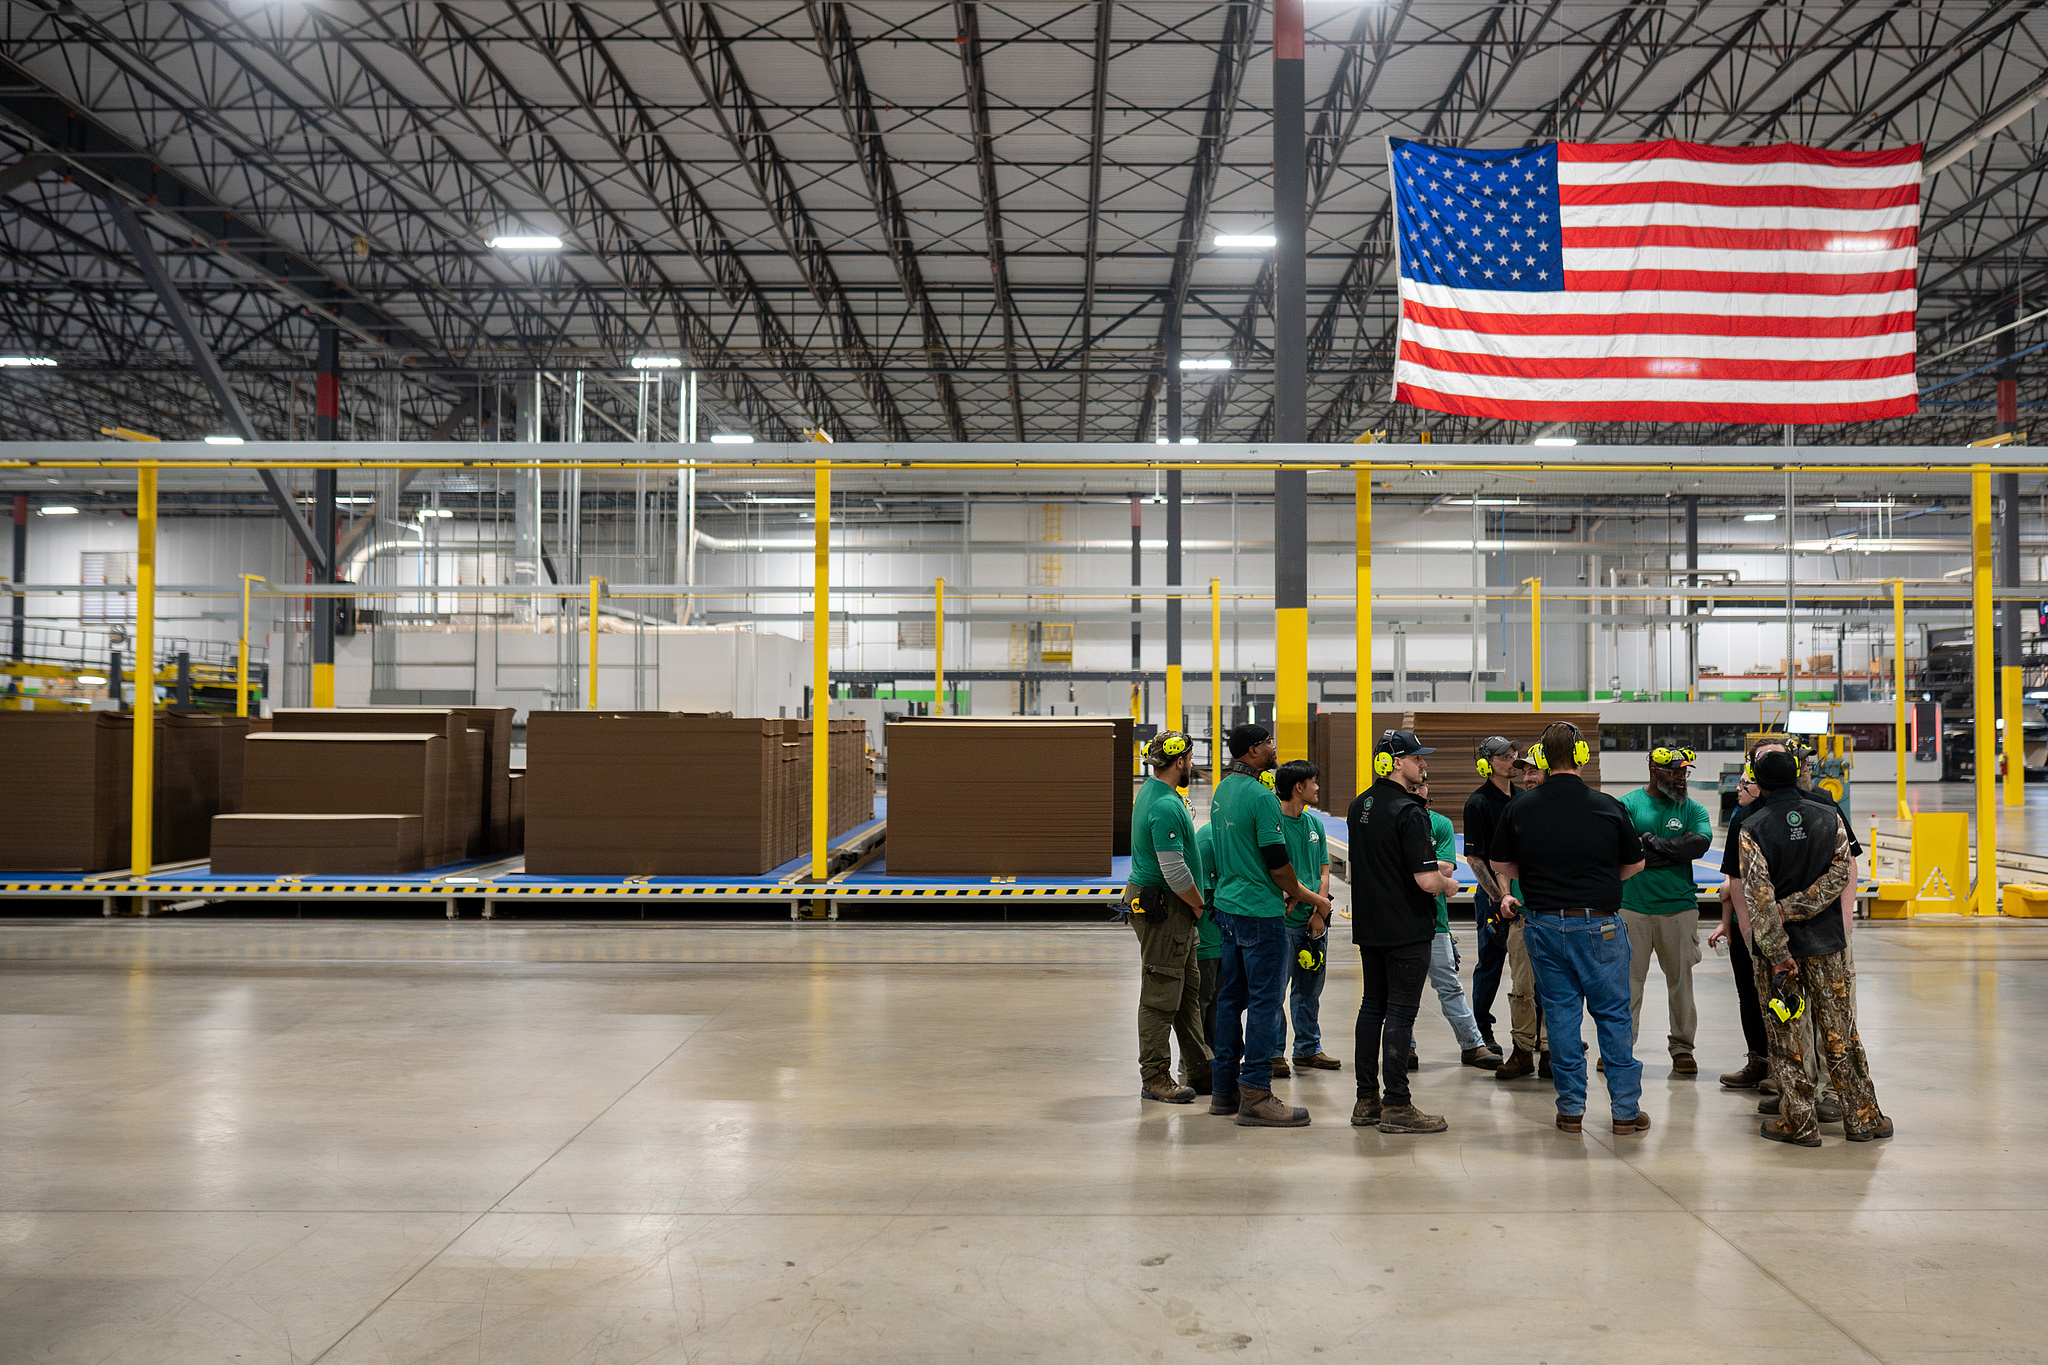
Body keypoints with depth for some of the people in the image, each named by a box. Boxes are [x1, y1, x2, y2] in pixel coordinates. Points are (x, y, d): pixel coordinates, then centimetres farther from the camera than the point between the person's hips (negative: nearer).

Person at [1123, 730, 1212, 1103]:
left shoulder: (1155, 793, 14)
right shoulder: (1166, 806, -21)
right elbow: (1174, 871, -24)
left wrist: (1194, 906, 20)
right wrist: (1199, 905, -8)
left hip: (1172, 908, 11)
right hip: (1163, 908, -11)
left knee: (1189, 990, 16)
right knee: (1161, 995, -3)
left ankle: (1200, 1068, 24)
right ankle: (1154, 1077, 5)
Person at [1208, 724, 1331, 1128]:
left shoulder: (1220, 792, 11)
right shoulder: (1261, 797, -16)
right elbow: (1277, 862, -16)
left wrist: (1286, 892, 20)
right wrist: (1308, 898, -1)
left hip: (1227, 906, 9)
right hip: (1260, 912, -9)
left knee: (1231, 997, 13)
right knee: (1265, 1000, -5)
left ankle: (1225, 1088, 19)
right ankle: (1255, 1097, -4)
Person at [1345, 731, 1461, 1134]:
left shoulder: (1358, 806, 9)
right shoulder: (1409, 812, -18)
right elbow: (1426, 880, -24)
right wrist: (1447, 885, -1)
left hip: (1368, 926, 8)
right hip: (1406, 929, -8)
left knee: (1372, 1006, 13)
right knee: (1400, 1012, -3)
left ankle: (1366, 1100, 18)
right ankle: (1396, 1106, 0)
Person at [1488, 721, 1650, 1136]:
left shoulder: (1520, 808, -3)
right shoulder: (1608, 807, -6)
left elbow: (1500, 865, 7)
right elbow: (1635, 864, 7)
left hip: (1544, 925, 2)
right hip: (1598, 923, -1)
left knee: (1560, 1013, 9)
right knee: (1613, 1013, 8)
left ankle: (1570, 1109, 13)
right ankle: (1626, 1109, 12)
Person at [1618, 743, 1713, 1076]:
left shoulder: (1692, 808, 8)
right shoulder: (1627, 805, 2)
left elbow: (1702, 842, -12)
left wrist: (1652, 843, -12)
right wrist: (1677, 848, -12)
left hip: (1679, 908, 2)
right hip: (1633, 907, -2)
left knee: (1681, 979, 7)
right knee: (1627, 978, 2)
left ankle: (1682, 1046, 20)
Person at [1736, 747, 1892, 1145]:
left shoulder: (1753, 829, -11)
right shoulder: (1830, 817, -1)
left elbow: (1758, 897, -16)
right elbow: (1840, 873, -8)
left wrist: (1777, 954, -13)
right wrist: (1795, 907, -10)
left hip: (1779, 945, -3)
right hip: (1826, 941, 3)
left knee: (1784, 1036, 6)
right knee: (1840, 1031, 12)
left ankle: (1799, 1122, 9)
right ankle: (1862, 1116, 18)